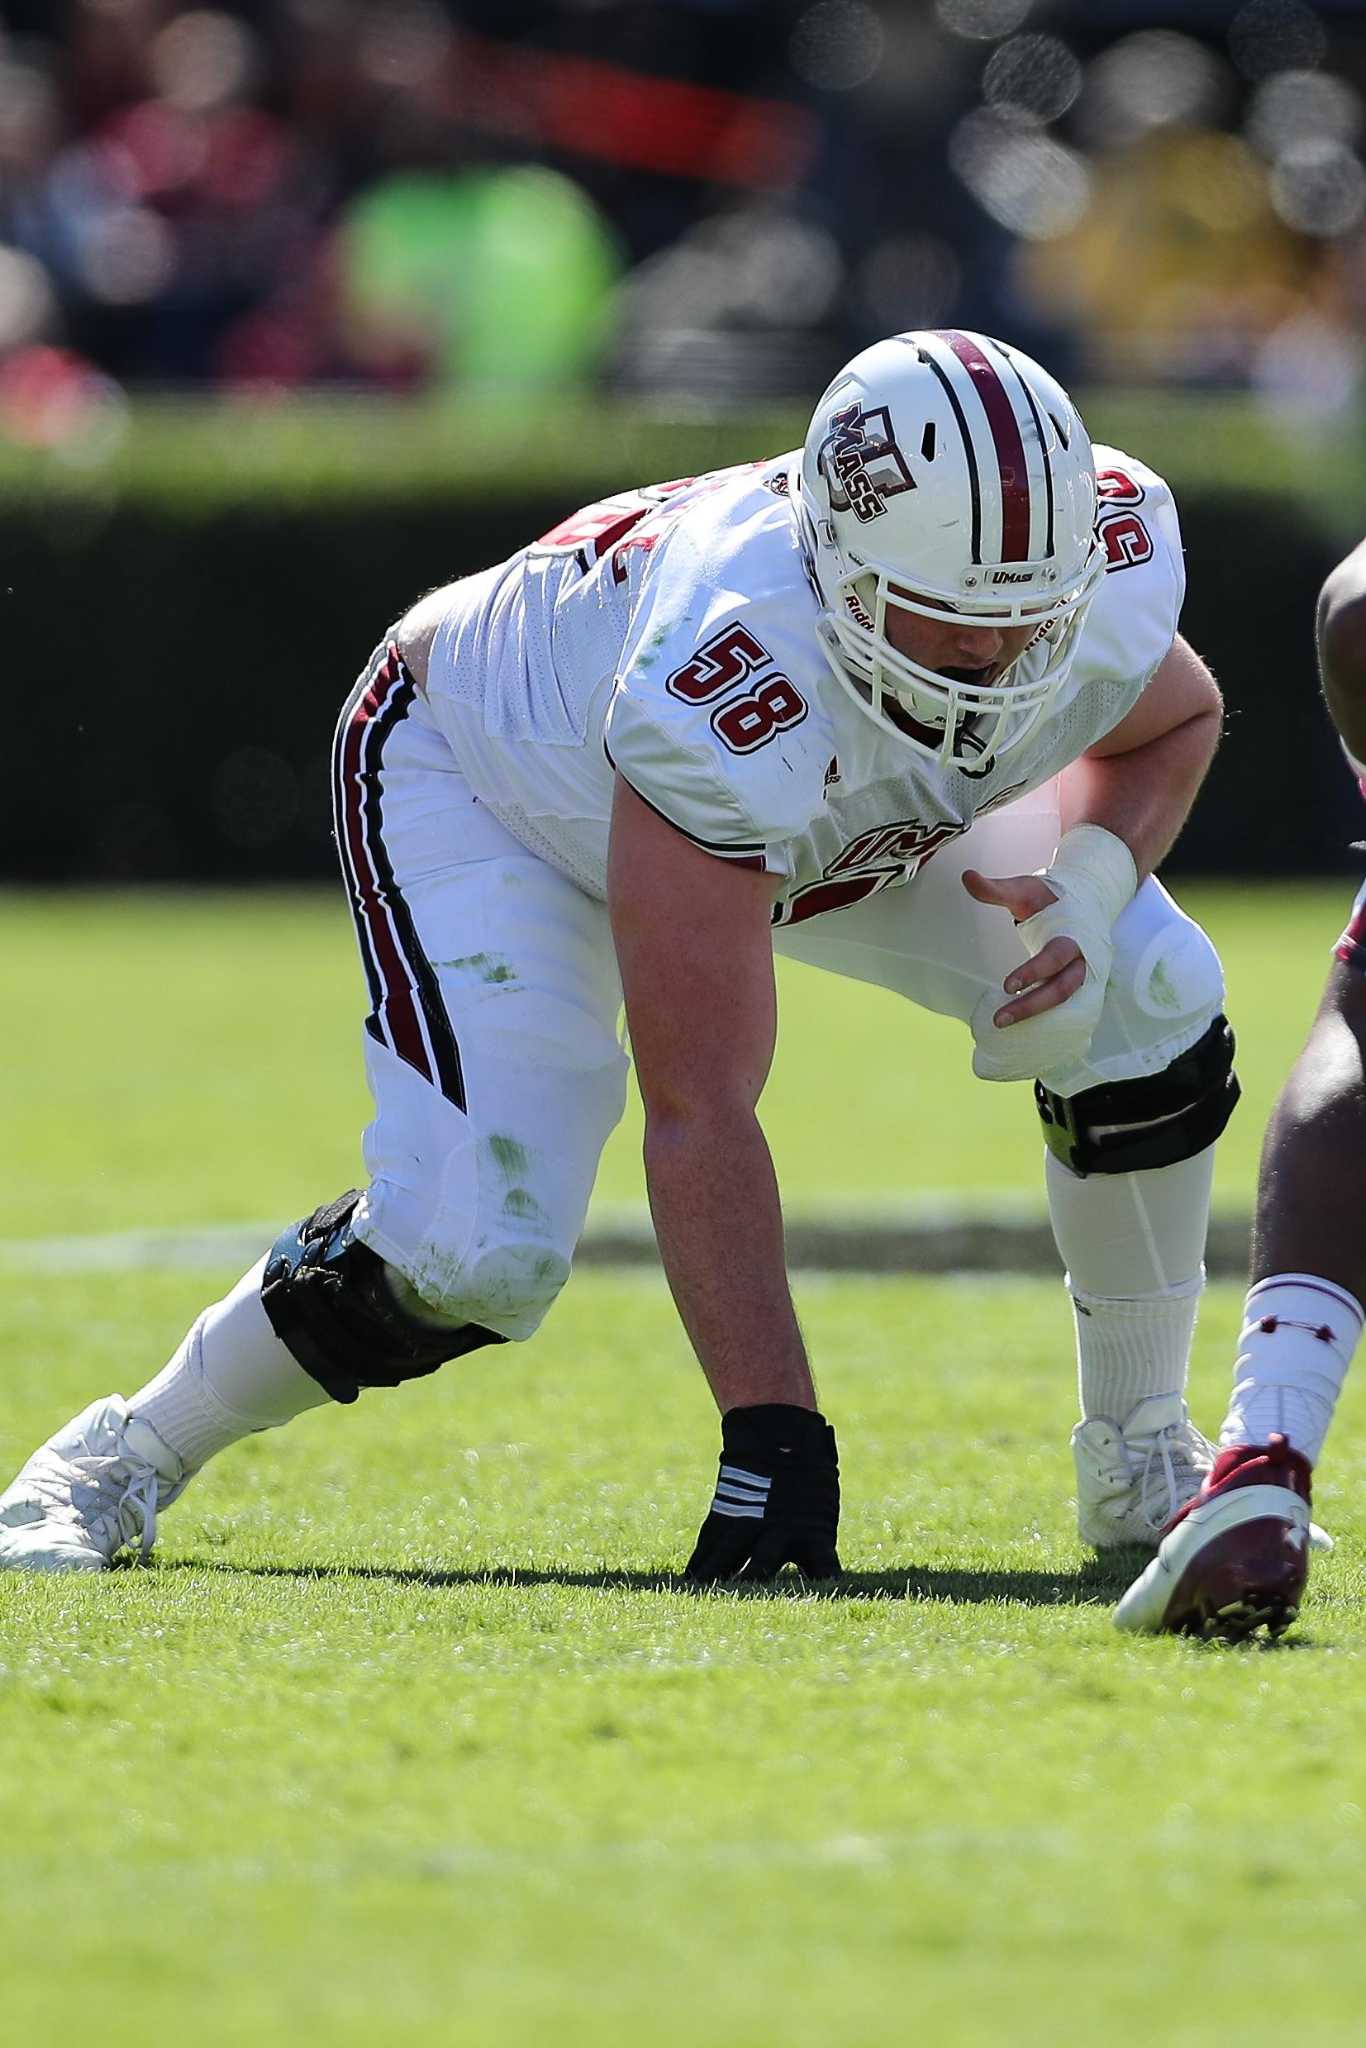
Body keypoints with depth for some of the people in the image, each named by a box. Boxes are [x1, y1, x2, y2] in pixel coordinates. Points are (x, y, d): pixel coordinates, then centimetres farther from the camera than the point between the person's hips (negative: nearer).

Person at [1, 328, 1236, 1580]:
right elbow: (700, 1112, -46)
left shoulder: (1110, 566, -30)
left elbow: (1172, 720, -2)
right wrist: (773, 1432, -49)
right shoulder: (724, 681, -47)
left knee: (1149, 1008, -15)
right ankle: (128, 1458, 2)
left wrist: (1089, 888, -24)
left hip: (851, 809, 6)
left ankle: (1140, 1466, 6)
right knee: (474, 1252, -24)